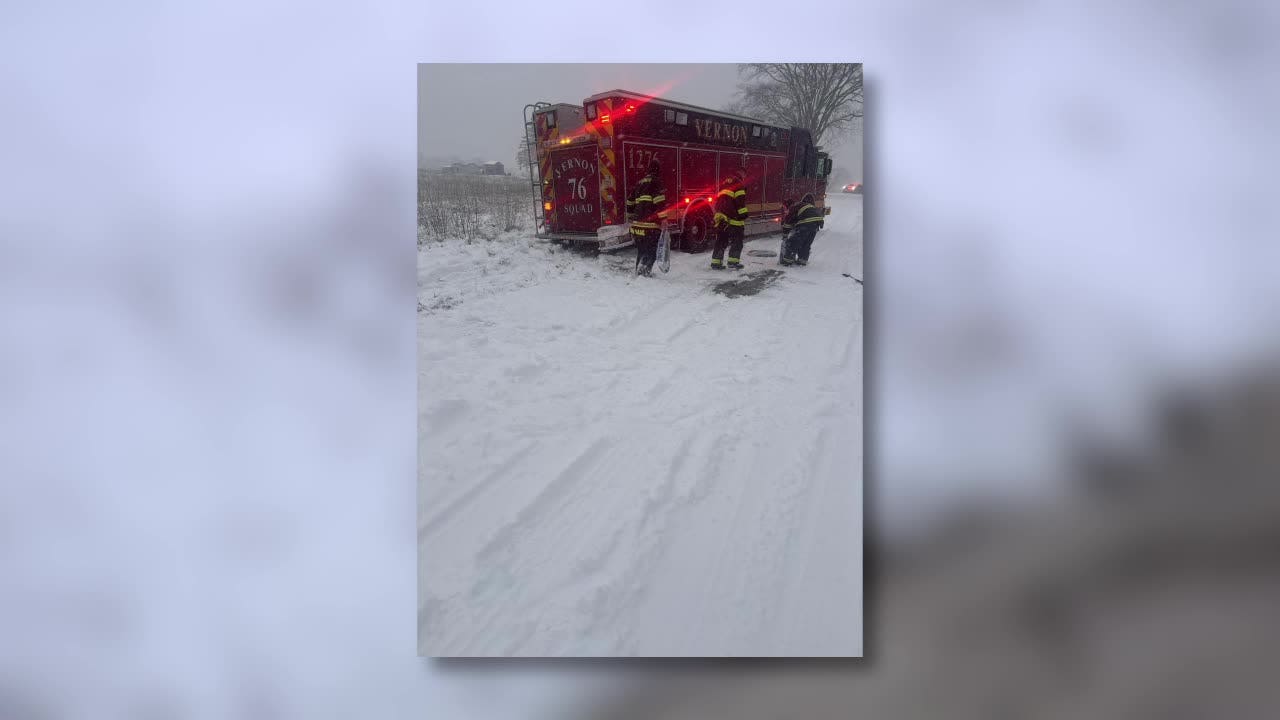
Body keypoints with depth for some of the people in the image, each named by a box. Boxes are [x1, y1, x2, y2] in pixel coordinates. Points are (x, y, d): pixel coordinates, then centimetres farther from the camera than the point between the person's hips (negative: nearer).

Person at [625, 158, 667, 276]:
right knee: (651, 252, -6)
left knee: (641, 252, 18)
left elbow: (630, 203, 25)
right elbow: (660, 204, -16)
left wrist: (631, 219, 33)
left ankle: (639, 272, 23)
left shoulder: (639, 183, 20)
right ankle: (646, 270, -21)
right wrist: (663, 221, -17)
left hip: (637, 225, 7)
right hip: (650, 226, -7)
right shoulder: (656, 182, -3)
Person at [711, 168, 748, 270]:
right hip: (733, 217, -8)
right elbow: (740, 200, -14)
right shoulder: (738, 183, -3)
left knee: (720, 240, 10)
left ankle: (716, 262, 7)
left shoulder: (725, 183, 23)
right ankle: (733, 262, -6)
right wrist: (743, 214, -15)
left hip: (720, 216, 8)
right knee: (736, 240, 0)